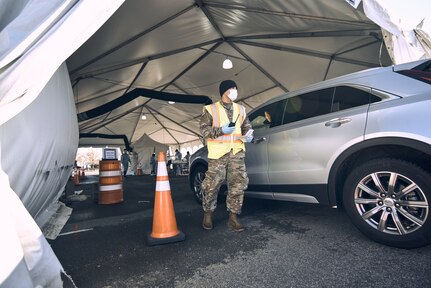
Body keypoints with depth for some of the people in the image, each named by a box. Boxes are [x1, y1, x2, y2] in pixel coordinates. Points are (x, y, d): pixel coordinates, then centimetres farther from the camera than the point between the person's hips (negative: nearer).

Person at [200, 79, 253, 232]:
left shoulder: (240, 109, 17)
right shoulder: (210, 109, 4)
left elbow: (247, 126, 25)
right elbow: (204, 130, -1)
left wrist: (248, 135, 3)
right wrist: (221, 130, -15)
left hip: (237, 152, 4)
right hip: (218, 152, -4)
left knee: (238, 184, 0)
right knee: (212, 185, -1)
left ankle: (233, 217, 14)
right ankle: (208, 215, 22)